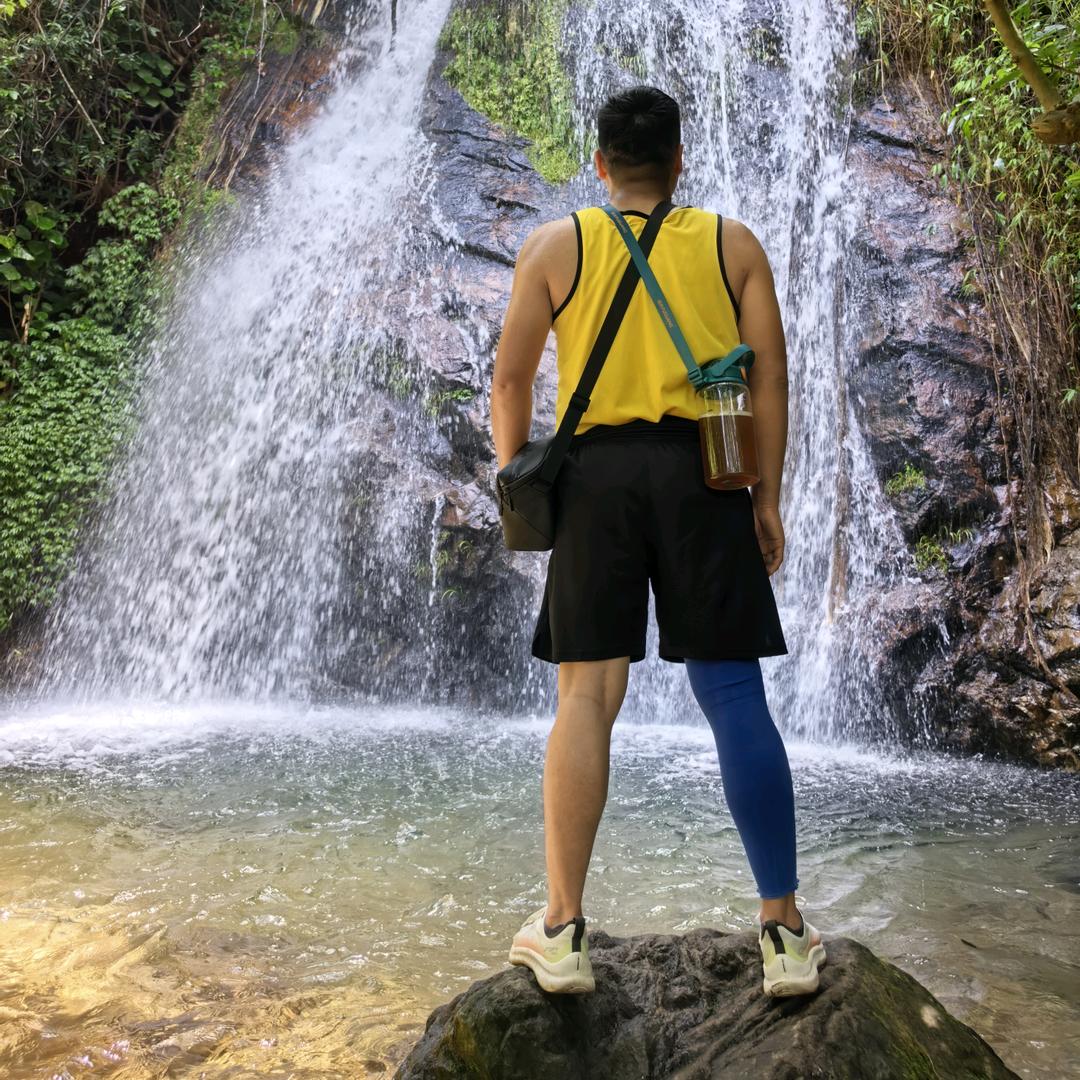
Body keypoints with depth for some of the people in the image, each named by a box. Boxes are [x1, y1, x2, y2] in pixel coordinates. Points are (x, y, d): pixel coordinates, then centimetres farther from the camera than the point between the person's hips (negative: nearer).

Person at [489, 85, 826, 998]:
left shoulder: (554, 244, 11)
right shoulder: (733, 243, 12)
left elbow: (511, 378, 5)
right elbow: (771, 377, 4)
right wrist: (767, 497, 7)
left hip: (595, 473, 0)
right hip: (702, 471, 0)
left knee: (587, 696, 2)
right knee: (734, 696, 2)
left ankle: (562, 930, 5)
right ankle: (785, 931, 8)